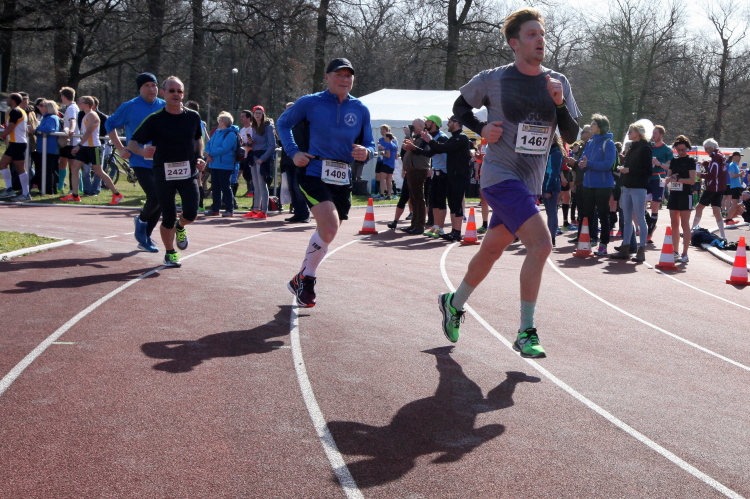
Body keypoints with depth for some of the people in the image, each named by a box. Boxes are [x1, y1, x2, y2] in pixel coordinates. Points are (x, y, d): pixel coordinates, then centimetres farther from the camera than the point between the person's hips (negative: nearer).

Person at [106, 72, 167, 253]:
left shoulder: (164, 107, 5)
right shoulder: (129, 107, -3)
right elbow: (110, 124, 8)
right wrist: (120, 148, -1)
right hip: (140, 161, -4)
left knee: (161, 202, 6)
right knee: (155, 197, -18)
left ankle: (145, 238, 24)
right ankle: (141, 221, 14)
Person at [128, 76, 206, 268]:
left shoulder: (193, 117, 3)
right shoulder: (155, 119, -6)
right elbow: (131, 143, -6)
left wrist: (199, 158, 5)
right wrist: (143, 151, -28)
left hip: (188, 173, 2)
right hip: (164, 173, -2)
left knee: (191, 214, -11)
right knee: (168, 218, 0)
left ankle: (180, 227, 27)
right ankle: (170, 253, 24)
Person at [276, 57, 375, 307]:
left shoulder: (360, 110, 6)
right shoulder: (310, 103, -3)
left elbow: (369, 145, 13)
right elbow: (283, 123, 12)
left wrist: (366, 153, -12)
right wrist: (293, 152, -2)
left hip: (343, 181, 5)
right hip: (315, 175, -5)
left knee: (326, 235, 11)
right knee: (329, 228, -22)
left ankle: (302, 280, 31)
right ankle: (306, 277, 0)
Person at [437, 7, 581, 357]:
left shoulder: (558, 83, 5)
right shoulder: (491, 80, -6)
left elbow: (571, 136, 3)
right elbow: (460, 107, 11)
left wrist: (560, 104, -14)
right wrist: (481, 129, -7)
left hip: (530, 184, 6)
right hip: (501, 177, -6)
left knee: (492, 250, 18)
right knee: (540, 244, -22)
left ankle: (454, 303, 43)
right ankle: (526, 333, -14)